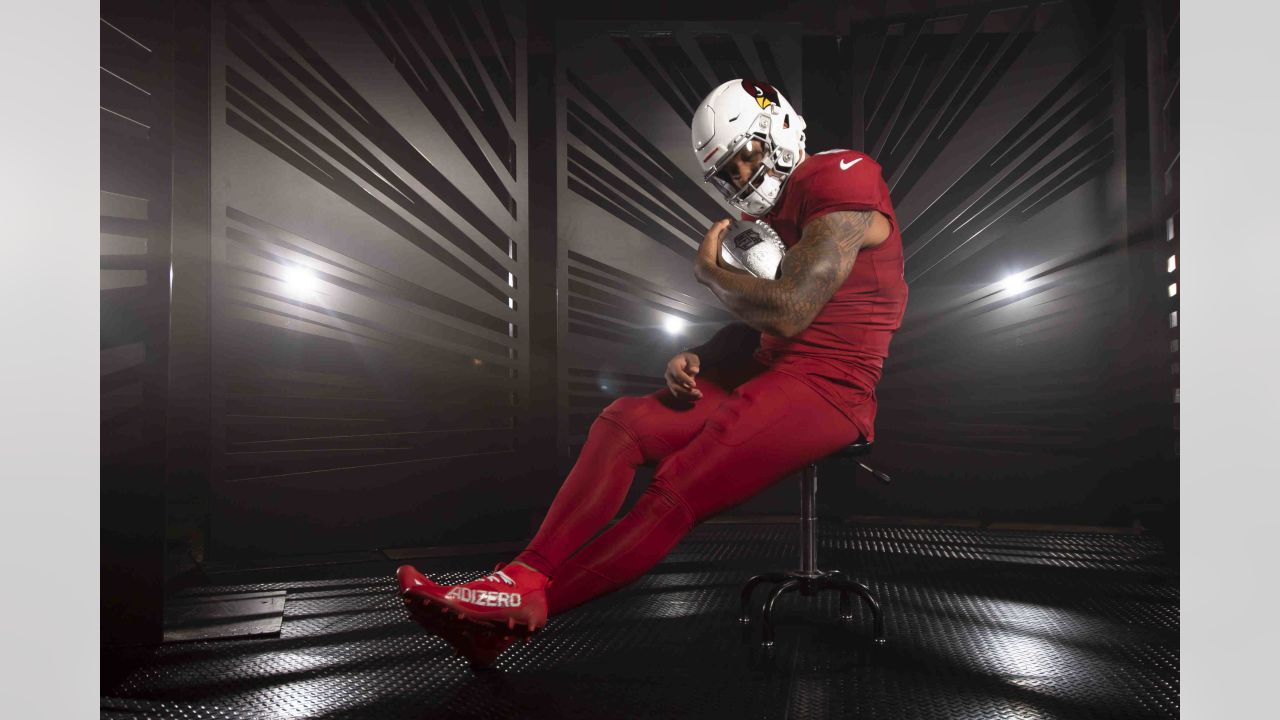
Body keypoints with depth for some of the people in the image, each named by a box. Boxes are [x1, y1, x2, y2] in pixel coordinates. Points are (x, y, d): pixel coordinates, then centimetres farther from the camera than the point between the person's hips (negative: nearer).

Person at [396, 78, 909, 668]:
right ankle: (525, 576, -17)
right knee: (622, 421, -8)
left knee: (678, 492, -22)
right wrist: (696, 360, 1)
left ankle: (516, 613, -16)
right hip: (767, 373, 9)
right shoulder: (768, 213, 20)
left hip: (828, 388, -9)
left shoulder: (840, 180, -9)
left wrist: (709, 271, -3)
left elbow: (786, 313, -19)